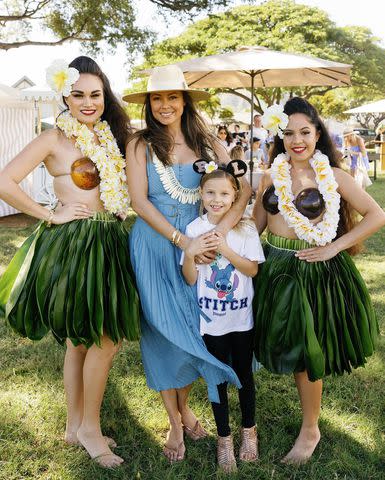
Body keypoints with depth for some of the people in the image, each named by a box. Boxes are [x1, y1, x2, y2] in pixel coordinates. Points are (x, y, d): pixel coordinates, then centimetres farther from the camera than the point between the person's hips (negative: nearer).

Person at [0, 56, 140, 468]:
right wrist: (50, 215, -12)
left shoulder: (109, 137, 12)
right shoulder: (55, 139, -8)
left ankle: (76, 426, 29)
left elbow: (121, 193, 17)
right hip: (72, 244, -7)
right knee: (107, 338, -4)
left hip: (105, 244, 7)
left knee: (80, 340, 15)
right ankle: (90, 427, 16)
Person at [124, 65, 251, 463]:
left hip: (198, 243, 2)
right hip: (155, 246, -2)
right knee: (163, 329, 3)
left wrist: (227, 222, -21)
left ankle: (184, 405, 32)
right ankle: (175, 423, 20)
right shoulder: (141, 144, -2)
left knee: (196, 324, 7)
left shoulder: (204, 141, 3)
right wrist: (181, 240, -16)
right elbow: (139, 201, -9)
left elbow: (240, 182, -4)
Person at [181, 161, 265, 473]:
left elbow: (253, 269, -10)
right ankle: (224, 437, 29)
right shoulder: (194, 229, -7)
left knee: (244, 374, 15)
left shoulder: (246, 229, -6)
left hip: (242, 317, 0)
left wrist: (226, 249, -23)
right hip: (211, 319, 0)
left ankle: (249, 430, 37)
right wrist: (190, 252, -25)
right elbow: (190, 279, -6)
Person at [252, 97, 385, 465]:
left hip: (314, 271, -3)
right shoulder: (271, 175, 4)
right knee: (288, 350, 11)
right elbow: (257, 224, 9)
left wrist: (335, 246, -12)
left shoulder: (332, 176, -6)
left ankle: (310, 430, 27)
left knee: (307, 353, 6)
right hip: (274, 268, 4)